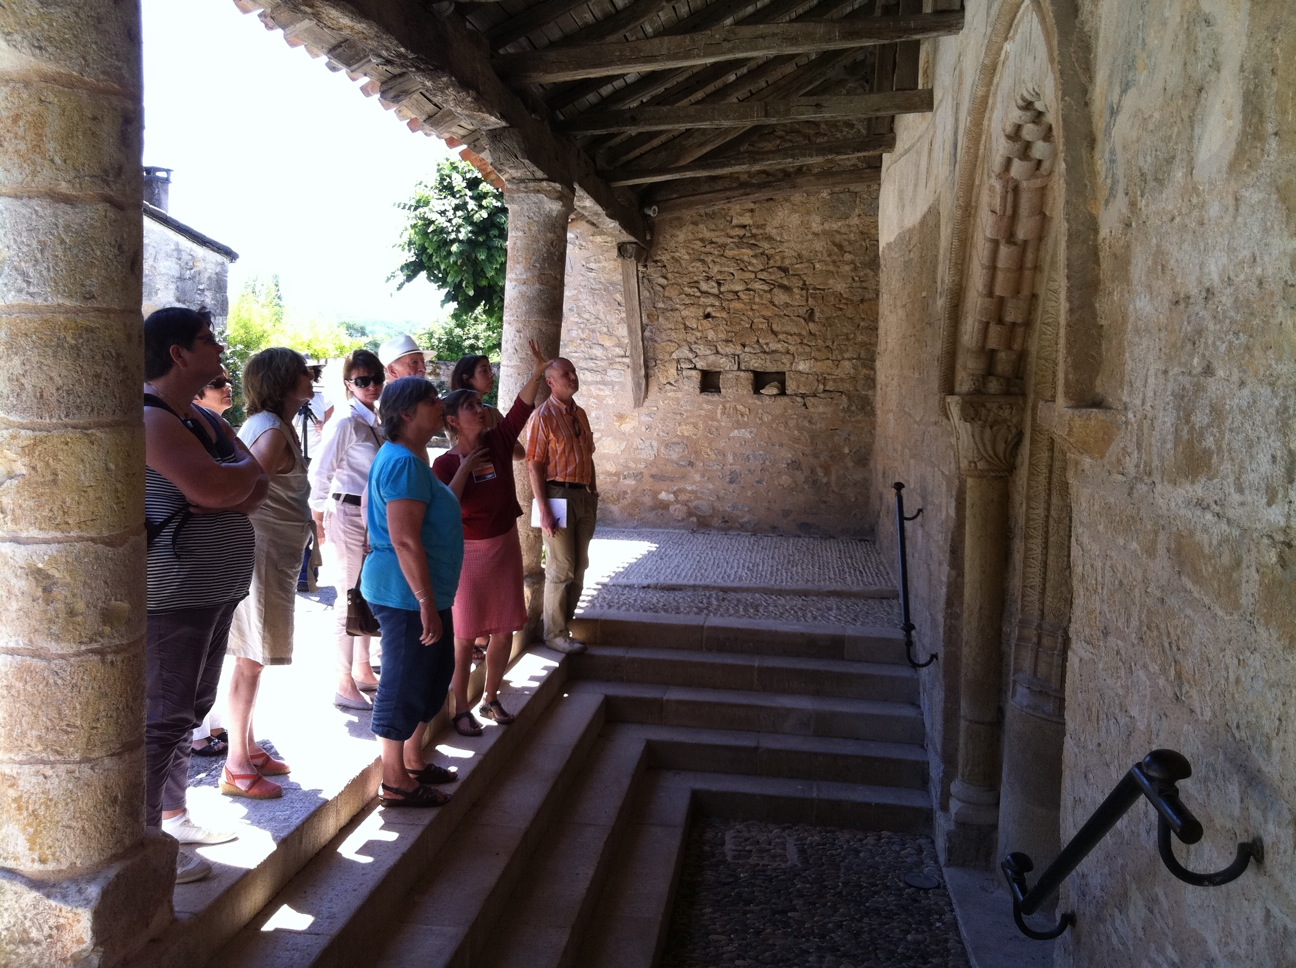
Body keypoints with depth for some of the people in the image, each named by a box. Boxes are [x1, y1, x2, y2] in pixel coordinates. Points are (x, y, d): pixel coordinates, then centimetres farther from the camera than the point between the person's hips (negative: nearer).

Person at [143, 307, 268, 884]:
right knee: (162, 717, -2)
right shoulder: (152, 418, -17)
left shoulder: (206, 419, 13)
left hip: (214, 590, 10)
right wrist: (245, 468, -7)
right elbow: (217, 487, -28)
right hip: (172, 595, -10)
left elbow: (255, 489, 7)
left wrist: (228, 485, -14)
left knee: (190, 708, 19)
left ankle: (172, 815, 33)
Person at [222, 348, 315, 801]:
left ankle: (248, 749, 28)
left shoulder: (270, 425, 14)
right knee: (251, 660, -3)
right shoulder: (273, 432, -17)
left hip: (273, 556, 10)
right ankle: (237, 767, 6)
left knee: (251, 658, 16)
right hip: (260, 556, -10)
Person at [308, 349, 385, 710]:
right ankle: (344, 686, 8)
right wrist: (319, 522, -10)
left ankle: (363, 672, 29)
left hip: (374, 515, 8)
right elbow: (319, 472, -14)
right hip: (348, 514, -8)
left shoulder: (375, 421, 10)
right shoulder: (345, 422, -14)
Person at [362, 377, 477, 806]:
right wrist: (426, 602, -25)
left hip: (422, 592, 11)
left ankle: (413, 762, 35)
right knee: (404, 683, 0)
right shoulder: (403, 463, -20)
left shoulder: (410, 458, 14)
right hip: (406, 593, -11)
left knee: (432, 676, 20)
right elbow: (405, 540, -26)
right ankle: (395, 783, 14)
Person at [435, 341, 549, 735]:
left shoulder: (498, 441, -1)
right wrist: (464, 469, -21)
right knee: (466, 636, 4)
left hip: (505, 546, 4)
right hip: (467, 553, -4)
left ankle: (491, 698, 29)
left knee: (504, 631, 12)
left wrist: (539, 371, -25)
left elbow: (522, 408, -13)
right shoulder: (445, 463, -11)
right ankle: (461, 709, 17)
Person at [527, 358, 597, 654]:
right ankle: (555, 634, 9)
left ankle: (566, 623, 28)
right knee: (561, 569, -2)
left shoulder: (579, 414, 12)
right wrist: (544, 510, -19)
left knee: (579, 566, 14)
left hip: (583, 496, 8)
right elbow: (534, 465, -14)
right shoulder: (544, 415, -10)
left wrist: (593, 494, 13)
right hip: (559, 495, -7)